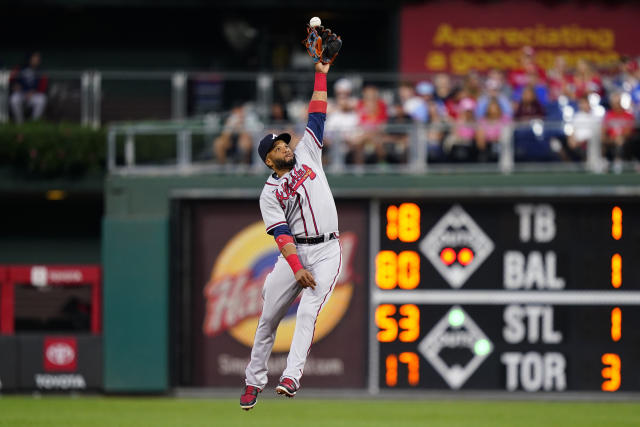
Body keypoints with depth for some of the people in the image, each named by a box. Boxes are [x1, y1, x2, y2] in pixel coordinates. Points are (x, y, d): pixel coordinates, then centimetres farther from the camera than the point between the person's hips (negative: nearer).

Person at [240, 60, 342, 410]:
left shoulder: (306, 155, 12)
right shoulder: (269, 194, 2)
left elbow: (317, 116, 11)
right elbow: (281, 234, -11)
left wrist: (321, 74, 5)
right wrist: (297, 269, -24)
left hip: (327, 251, 0)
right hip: (296, 253, 0)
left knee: (308, 311, -17)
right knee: (269, 317, 1)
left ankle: (291, 376, -28)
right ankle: (254, 381, 13)